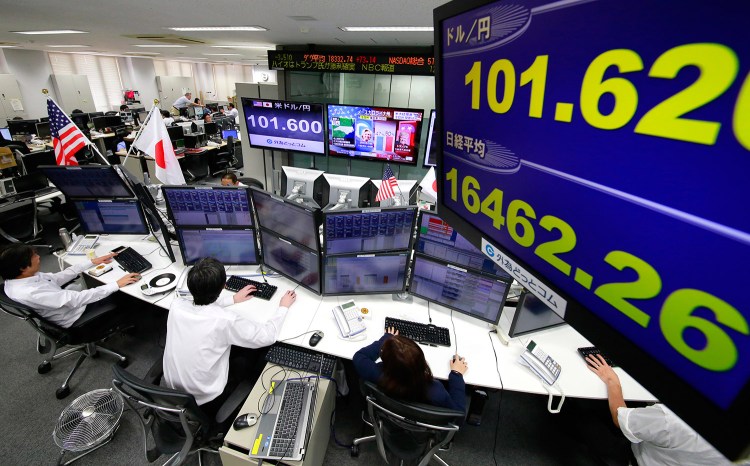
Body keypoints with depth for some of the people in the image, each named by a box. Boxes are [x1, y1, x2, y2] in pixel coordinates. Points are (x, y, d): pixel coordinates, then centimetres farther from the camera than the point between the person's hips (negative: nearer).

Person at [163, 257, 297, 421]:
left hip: (172, 393, 5)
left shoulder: (176, 305, -15)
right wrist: (283, 307, -4)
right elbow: (267, 336, -18)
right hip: (205, 404, -5)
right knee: (246, 357, 17)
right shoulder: (225, 320, -31)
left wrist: (233, 299, 17)